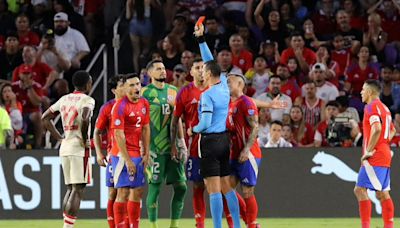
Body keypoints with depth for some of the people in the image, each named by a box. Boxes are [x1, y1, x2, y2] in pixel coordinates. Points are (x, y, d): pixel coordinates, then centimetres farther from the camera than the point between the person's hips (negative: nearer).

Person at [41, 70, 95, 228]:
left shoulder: (64, 99, 13)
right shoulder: (87, 100, -8)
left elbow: (45, 118, 19)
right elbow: (85, 118, -29)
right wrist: (85, 139, -14)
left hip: (65, 148, 7)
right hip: (79, 149, -7)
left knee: (70, 188, 15)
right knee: (78, 189, -7)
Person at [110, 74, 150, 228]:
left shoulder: (144, 104, 8)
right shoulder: (120, 106, -14)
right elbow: (118, 135, -16)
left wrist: (146, 153, 6)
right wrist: (127, 160, -18)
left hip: (138, 154, 8)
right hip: (122, 154, -8)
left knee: (138, 191, 10)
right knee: (123, 192, -10)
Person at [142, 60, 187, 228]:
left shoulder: (173, 91, 14)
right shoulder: (146, 92, -4)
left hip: (173, 146, 6)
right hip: (156, 148, -6)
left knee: (181, 186, 3)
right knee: (155, 187, -5)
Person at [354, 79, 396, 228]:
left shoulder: (372, 107, -11)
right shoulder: (384, 108, 20)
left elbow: (376, 128, -25)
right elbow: (392, 130, 29)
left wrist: (369, 150, -20)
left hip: (375, 156, -10)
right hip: (385, 155, 10)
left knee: (360, 189, -12)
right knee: (382, 193, 10)